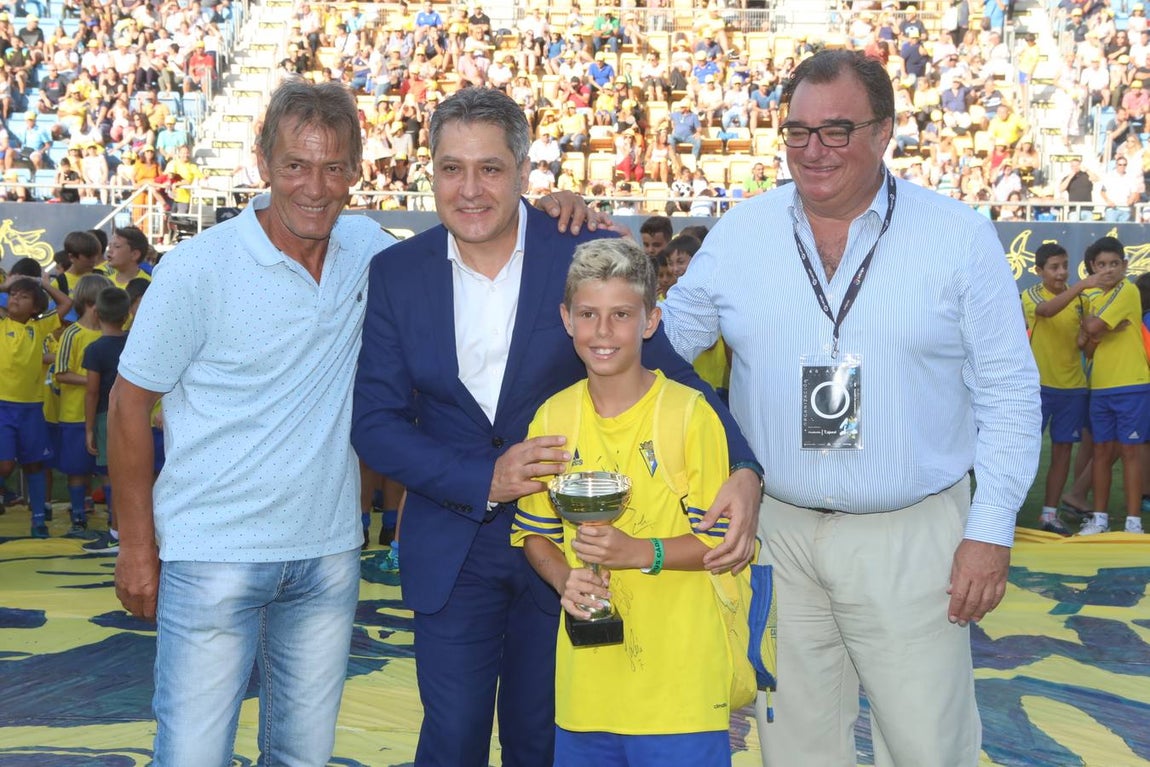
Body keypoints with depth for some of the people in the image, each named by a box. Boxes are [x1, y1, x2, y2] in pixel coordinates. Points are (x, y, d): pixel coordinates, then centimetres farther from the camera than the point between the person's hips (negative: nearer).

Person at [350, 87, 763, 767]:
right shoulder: (396, 273, -3)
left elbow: (668, 373, -10)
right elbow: (376, 422, -3)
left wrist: (743, 473, -27)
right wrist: (484, 480, -17)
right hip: (452, 550, 1)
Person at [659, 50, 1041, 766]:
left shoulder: (959, 236, -3)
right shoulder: (739, 232, 3)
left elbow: (1008, 390, -1)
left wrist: (992, 529, -6)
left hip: (911, 537, -2)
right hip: (776, 528, 2)